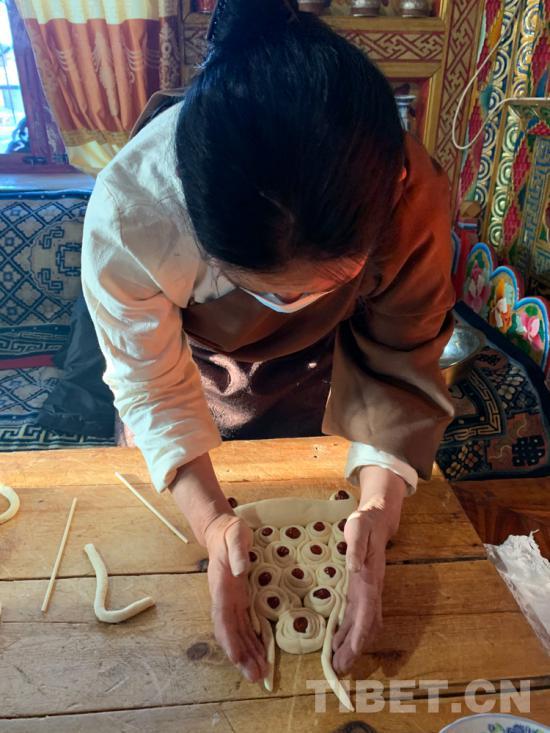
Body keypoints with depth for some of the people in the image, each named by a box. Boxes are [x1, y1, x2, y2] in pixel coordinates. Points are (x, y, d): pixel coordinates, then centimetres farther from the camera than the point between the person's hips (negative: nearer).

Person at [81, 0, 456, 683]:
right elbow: (154, 390, -27)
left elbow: (400, 369, -24)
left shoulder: (413, 197, -37)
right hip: (185, 362, 1)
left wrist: (376, 514, -35)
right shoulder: (126, 215, -41)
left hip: (310, 368, 1)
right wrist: (210, 521, -38)